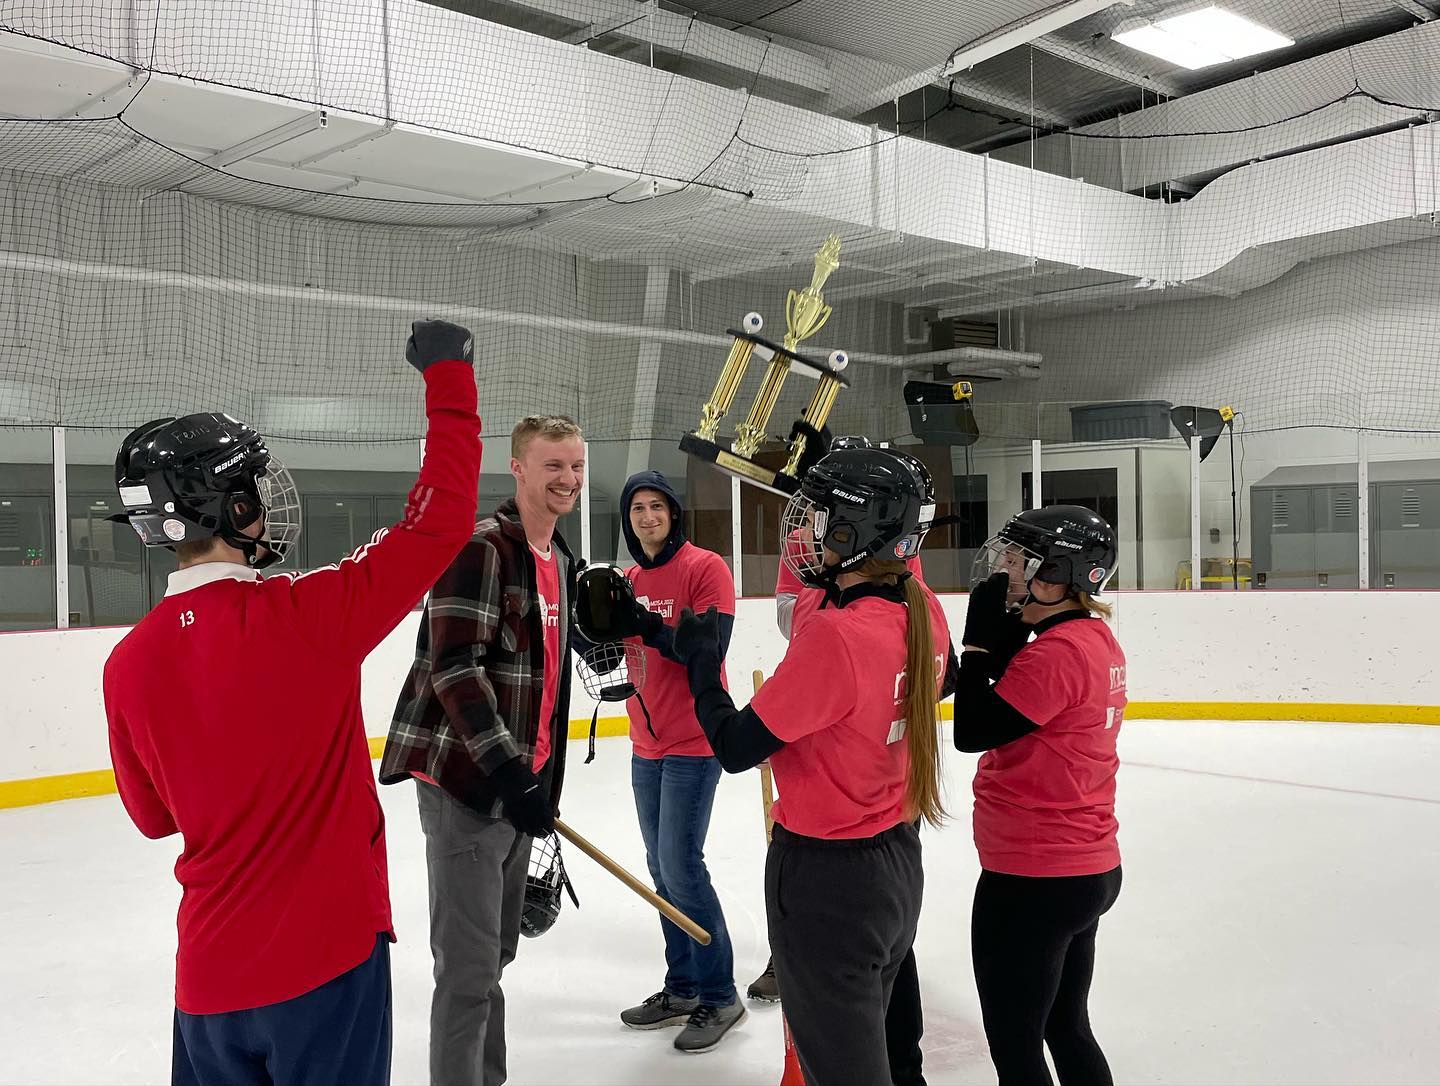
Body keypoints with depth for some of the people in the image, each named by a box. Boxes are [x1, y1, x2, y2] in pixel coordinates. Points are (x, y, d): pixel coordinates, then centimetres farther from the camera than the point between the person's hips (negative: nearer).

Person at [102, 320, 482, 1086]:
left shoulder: (128, 664, -4)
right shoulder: (303, 616, -19)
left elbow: (153, 813, 10)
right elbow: (439, 520, -14)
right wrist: (448, 376, -5)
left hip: (209, 970, 5)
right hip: (324, 955, -5)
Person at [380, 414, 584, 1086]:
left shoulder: (560, 562, 14)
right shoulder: (481, 548, -15)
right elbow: (455, 667, -22)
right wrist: (510, 771, -26)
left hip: (519, 781, 9)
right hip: (464, 782, -9)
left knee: (496, 954, 20)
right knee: (470, 968, -6)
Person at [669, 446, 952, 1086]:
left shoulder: (835, 634, -28)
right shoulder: (924, 614, -7)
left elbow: (735, 747, -22)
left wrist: (698, 657, -6)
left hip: (826, 875, -7)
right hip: (898, 859, 7)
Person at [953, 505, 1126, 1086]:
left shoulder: (1057, 652, -23)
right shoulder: (1097, 640, 6)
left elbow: (972, 732, -21)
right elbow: (1018, 704, 11)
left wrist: (981, 636, -16)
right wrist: (1005, 630, -1)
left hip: (1031, 883, -9)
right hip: (1090, 869, 9)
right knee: (1066, 1027, 22)